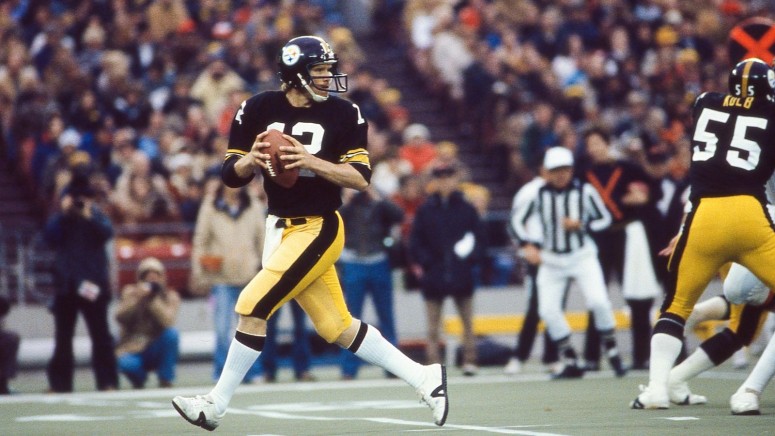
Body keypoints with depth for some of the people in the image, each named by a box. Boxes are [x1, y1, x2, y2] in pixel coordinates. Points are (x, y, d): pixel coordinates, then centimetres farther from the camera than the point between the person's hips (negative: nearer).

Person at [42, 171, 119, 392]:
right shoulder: (59, 220, 8)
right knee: (63, 337, 7)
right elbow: (49, 237, -10)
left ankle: (107, 382, -3)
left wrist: (89, 216, -25)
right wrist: (63, 214, -13)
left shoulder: (97, 217, 3)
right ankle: (60, 383, 13)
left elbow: (107, 232, -16)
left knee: (100, 334, -4)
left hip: (93, 283, -2)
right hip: (66, 284, 2)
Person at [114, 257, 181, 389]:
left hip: (158, 351, 0)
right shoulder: (131, 291, 0)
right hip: (133, 349, 0)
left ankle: (165, 380, -15)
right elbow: (120, 317, -17)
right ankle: (138, 379, 5)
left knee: (172, 333, -30)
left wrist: (153, 299, -29)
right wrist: (137, 298, -29)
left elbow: (167, 321, -21)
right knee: (125, 363, -34)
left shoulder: (170, 295, -2)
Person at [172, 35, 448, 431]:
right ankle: (422, 378, 20)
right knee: (338, 328, 8)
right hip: (280, 230, 5)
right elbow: (231, 175, 3)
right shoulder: (259, 109, 2)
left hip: (318, 230, -5)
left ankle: (216, 405, -2)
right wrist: (251, 158, -19)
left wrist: (311, 161, -23)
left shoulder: (343, 114, -6)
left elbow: (360, 178, -10)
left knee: (252, 307, -13)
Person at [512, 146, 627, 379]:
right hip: (551, 260, 3)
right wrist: (528, 245, -4)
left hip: (583, 256, -3)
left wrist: (581, 225, -16)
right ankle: (570, 363, 8)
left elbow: (604, 218, 0)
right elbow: (519, 220, 9)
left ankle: (612, 353, -1)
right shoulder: (539, 195, -3)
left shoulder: (585, 191, -8)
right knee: (548, 310, -5)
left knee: (598, 301, -19)